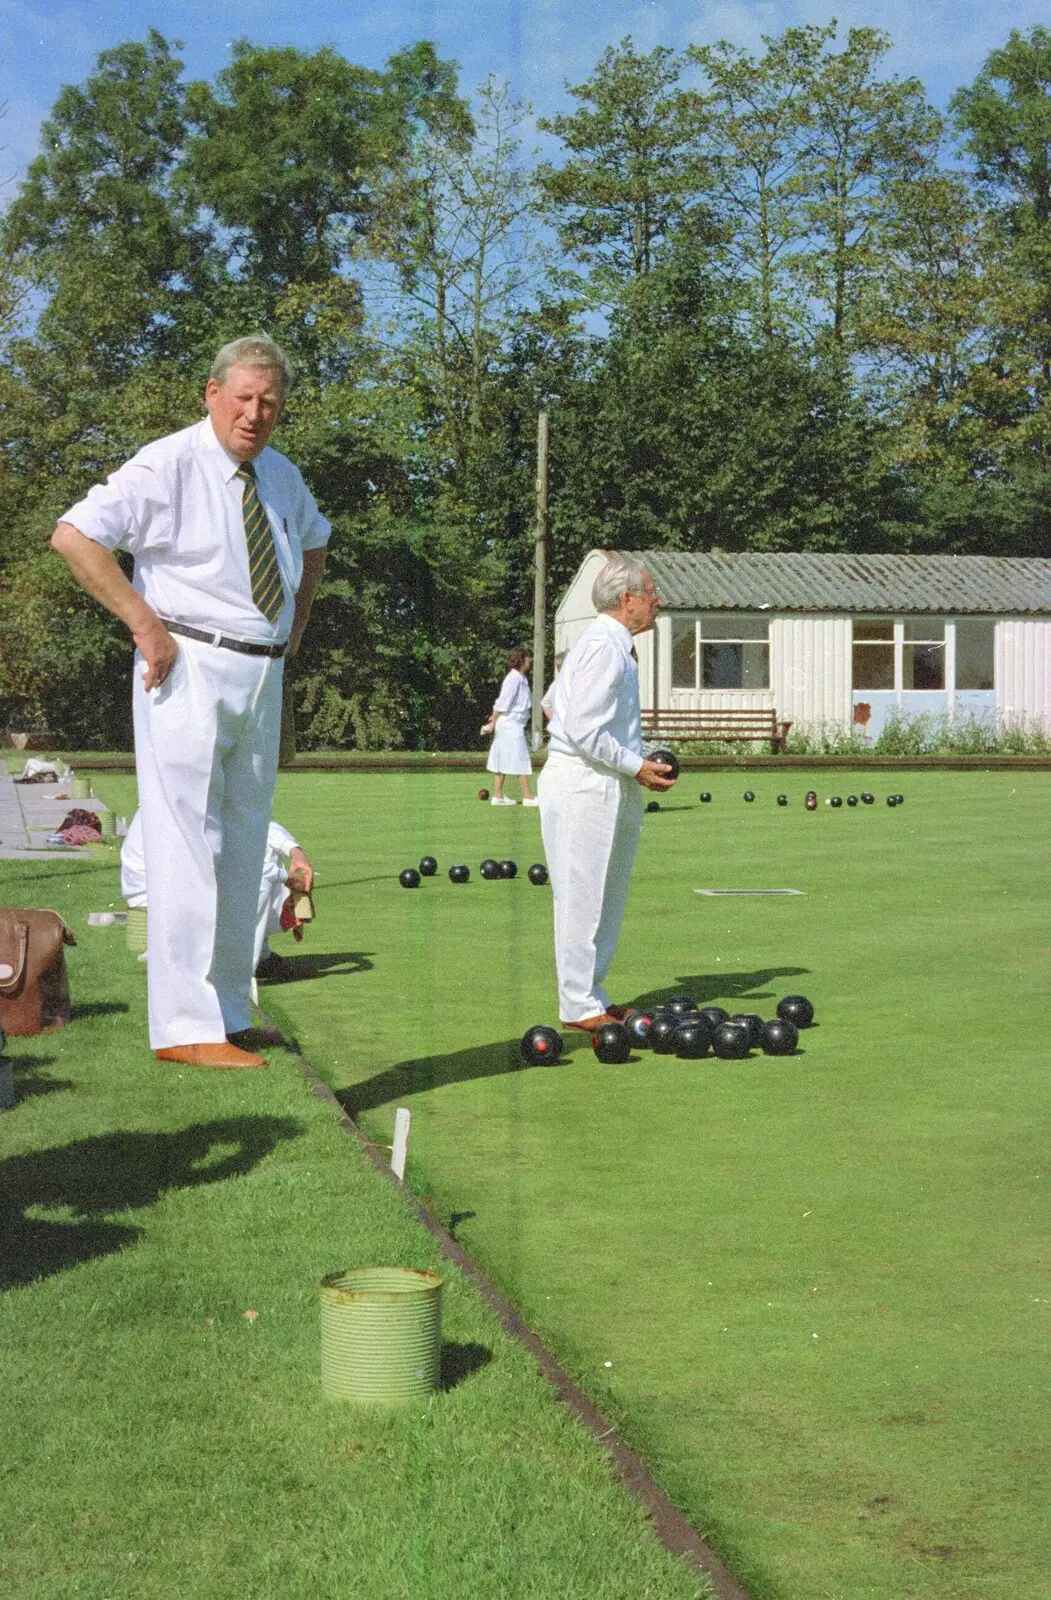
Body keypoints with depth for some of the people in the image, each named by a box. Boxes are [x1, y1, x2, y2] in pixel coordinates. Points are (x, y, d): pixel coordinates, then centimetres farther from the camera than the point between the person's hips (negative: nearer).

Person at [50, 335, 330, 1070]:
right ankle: (186, 1027, -8)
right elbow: (74, 534, -19)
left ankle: (229, 1014, 22)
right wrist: (146, 624, -19)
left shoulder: (283, 477, 12)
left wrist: (296, 623, 20)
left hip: (263, 677, 8)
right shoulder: (168, 465, -10)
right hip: (190, 671, -8)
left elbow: (314, 542, 34)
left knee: (244, 849, 12)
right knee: (188, 845, -10)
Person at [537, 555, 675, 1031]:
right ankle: (578, 1007, 1)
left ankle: (590, 998, 22)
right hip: (585, 788, -11)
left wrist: (640, 765, 13)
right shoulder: (604, 647, -15)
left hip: (607, 789, 11)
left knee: (605, 898, 14)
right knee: (583, 897, -4)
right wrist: (636, 767, -14)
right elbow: (585, 732, -22)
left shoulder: (614, 645, 19)